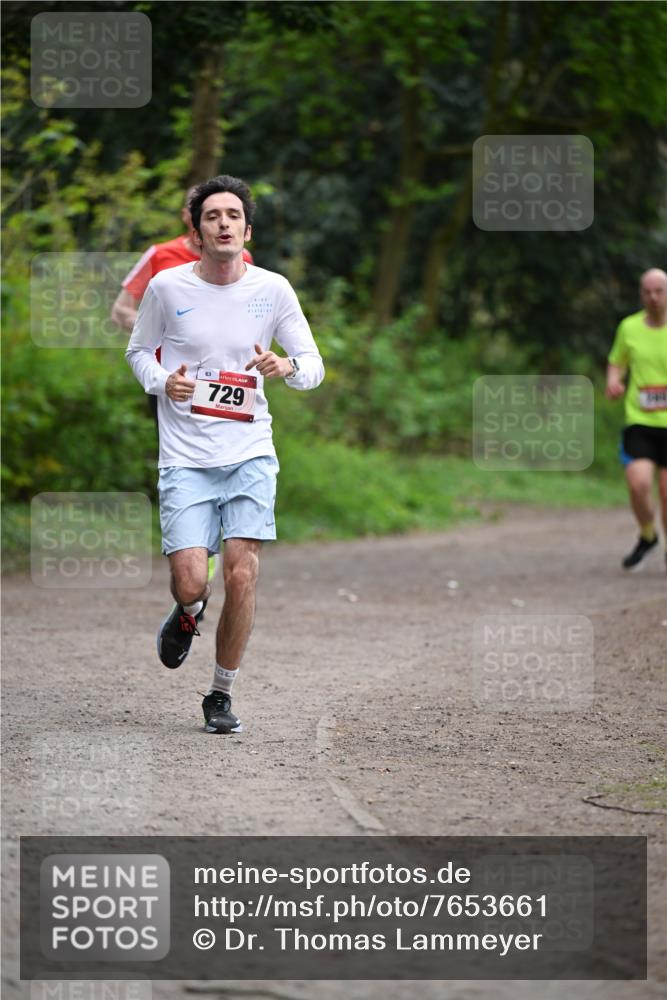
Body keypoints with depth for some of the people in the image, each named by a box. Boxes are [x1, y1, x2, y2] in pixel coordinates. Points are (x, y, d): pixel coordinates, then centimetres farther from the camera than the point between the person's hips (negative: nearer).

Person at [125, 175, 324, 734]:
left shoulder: (273, 290, 1)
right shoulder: (166, 288, -1)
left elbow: (314, 366, 7)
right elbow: (138, 351, 13)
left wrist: (288, 367, -17)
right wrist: (162, 382, -8)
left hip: (250, 455, 1)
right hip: (185, 460, -1)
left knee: (242, 576, -9)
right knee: (190, 580, -13)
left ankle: (222, 694, 10)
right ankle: (188, 614, 26)